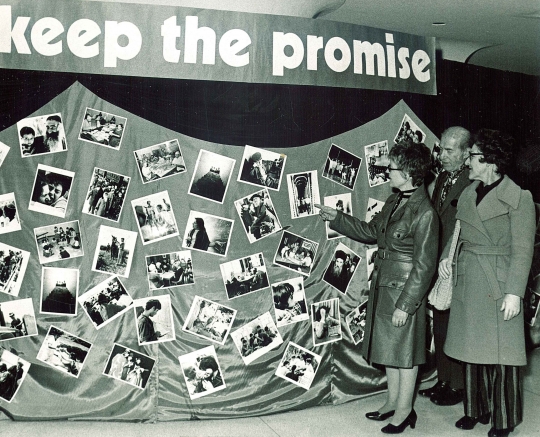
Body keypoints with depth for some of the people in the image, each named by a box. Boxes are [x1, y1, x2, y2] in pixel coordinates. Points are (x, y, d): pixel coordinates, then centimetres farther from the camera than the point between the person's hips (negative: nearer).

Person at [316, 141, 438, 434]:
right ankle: (392, 402, 34)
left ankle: (404, 410, 24)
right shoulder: (394, 201, 5)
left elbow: (424, 266, -19)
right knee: (388, 344, 18)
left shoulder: (424, 213, -21)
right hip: (383, 286, 8)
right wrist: (336, 218, 14)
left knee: (404, 349, 7)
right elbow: (371, 231, 18)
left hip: (404, 289, -8)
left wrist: (404, 304, -18)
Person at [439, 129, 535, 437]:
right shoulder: (468, 193, 8)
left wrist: (514, 292, -17)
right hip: (467, 282, 6)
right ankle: (476, 409, 32)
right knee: (472, 349, 15)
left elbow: (522, 250, -12)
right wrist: (447, 256, -2)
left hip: (498, 284, -6)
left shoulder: (519, 198, -10)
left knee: (500, 351, 4)